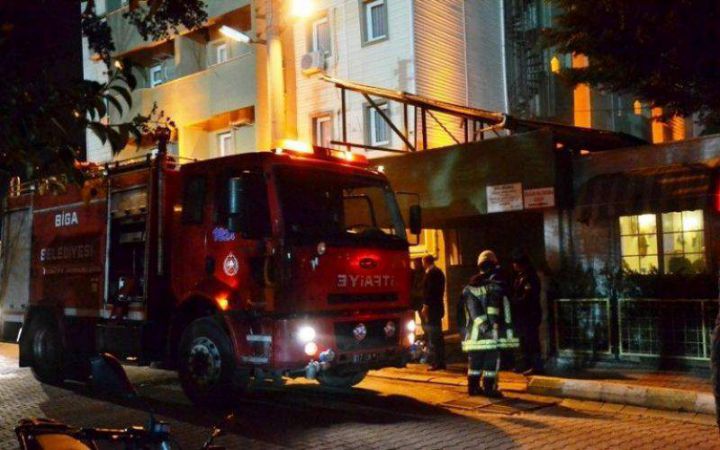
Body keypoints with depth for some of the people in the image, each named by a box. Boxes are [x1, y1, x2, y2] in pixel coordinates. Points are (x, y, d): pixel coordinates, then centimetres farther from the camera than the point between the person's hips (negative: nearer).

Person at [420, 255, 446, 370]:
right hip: (438, 307, 10)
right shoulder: (439, 272, 16)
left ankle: (436, 362, -8)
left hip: (431, 308, -10)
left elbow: (428, 291, -19)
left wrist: (425, 306, -17)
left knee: (432, 336, -8)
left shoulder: (430, 273, -13)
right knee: (438, 336, 13)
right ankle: (441, 362, 18)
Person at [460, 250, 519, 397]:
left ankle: (473, 386, 16)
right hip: (492, 329, -5)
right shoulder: (496, 283, -2)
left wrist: (480, 322, 1)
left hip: (474, 329, 5)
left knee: (475, 359, 12)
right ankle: (488, 388, -4)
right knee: (491, 359, -2)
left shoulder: (471, 285, 11)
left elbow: (470, 306, 3)